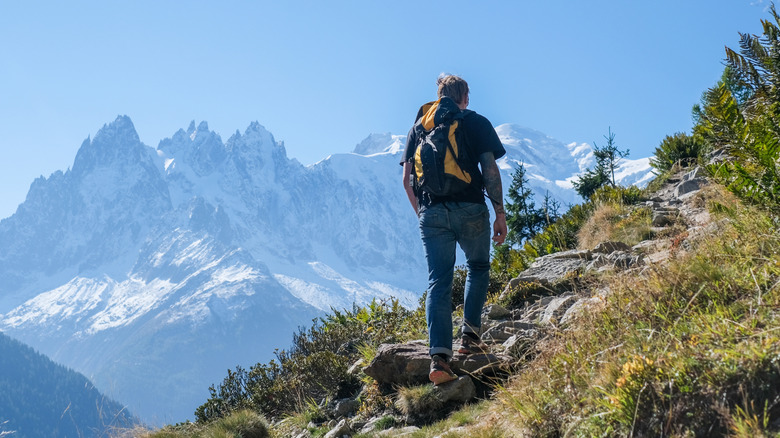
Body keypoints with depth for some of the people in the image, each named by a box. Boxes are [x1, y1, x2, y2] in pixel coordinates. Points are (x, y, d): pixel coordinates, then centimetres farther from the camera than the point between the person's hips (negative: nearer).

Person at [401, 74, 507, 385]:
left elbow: (407, 179, 12)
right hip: (470, 210, -2)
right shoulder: (476, 123, 5)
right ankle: (470, 336, 13)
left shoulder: (419, 126, 15)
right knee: (478, 268, 21)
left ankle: (439, 357, -12)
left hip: (432, 213, 2)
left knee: (438, 281, 0)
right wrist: (500, 212, 0)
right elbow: (490, 169, -4)